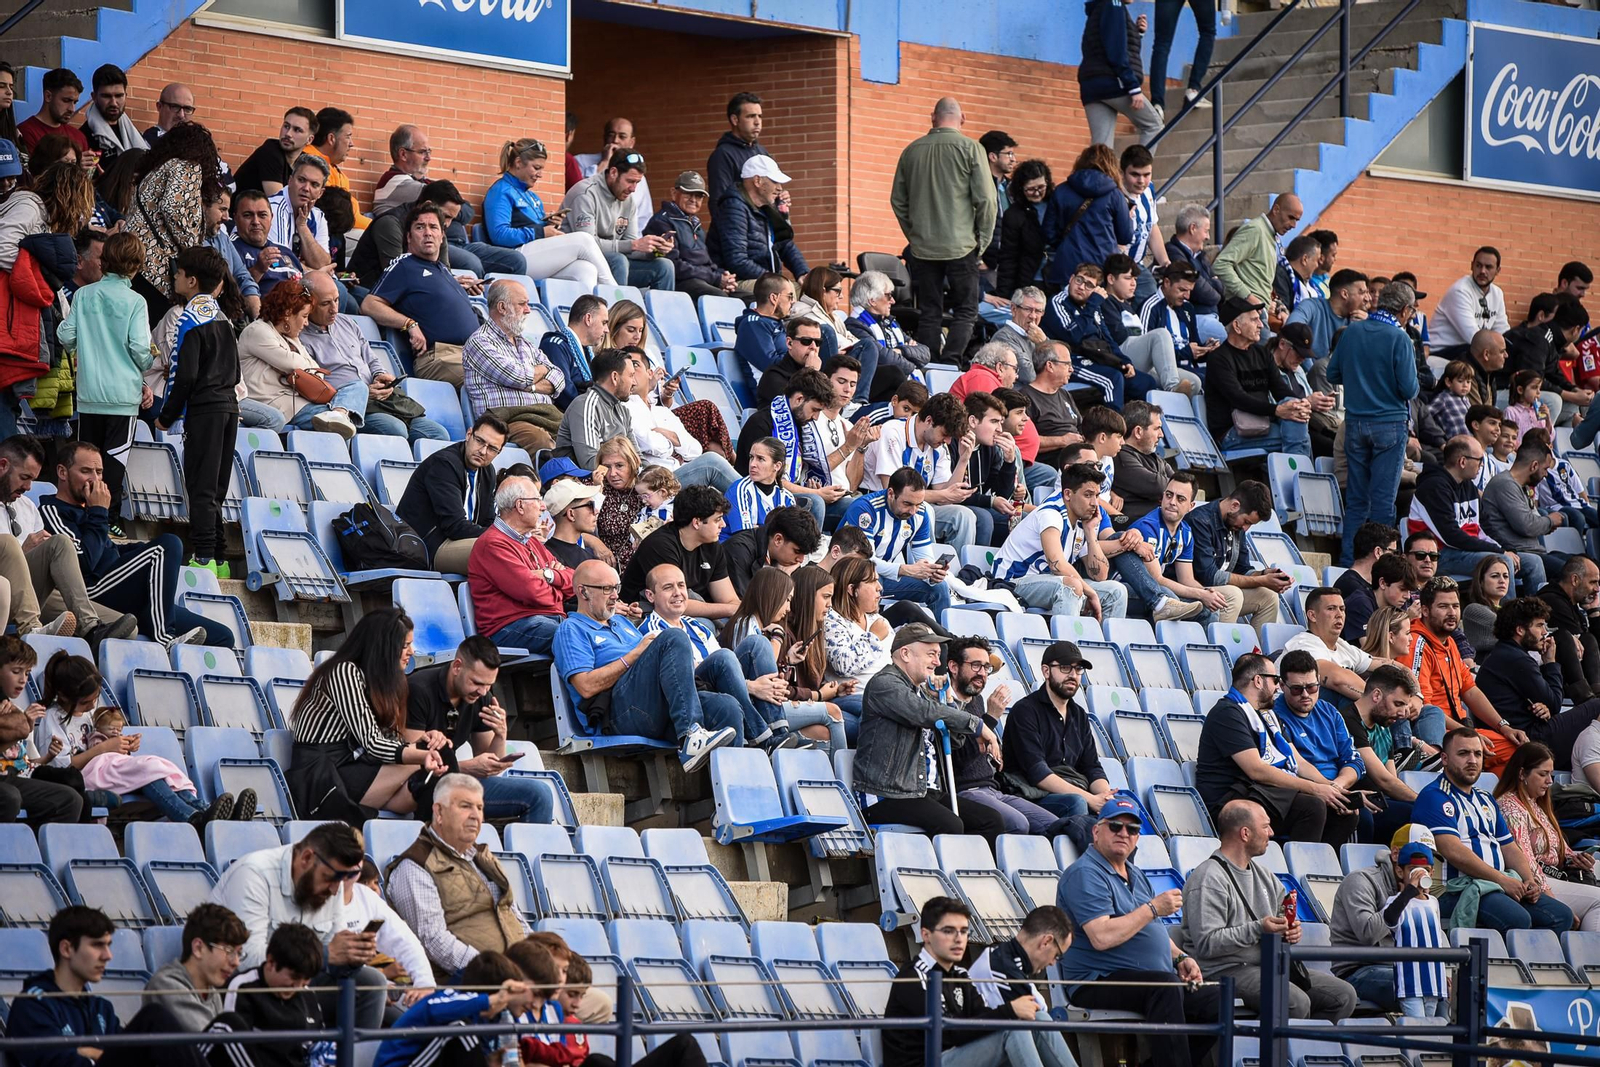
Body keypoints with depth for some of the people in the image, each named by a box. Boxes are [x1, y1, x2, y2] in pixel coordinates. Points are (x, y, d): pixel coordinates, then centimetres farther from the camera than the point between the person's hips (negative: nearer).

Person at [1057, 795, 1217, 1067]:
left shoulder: (1135, 874, 21)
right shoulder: (1085, 874, -10)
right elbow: (1102, 937, -22)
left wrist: (1179, 957, 9)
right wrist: (1153, 908, -15)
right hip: (1099, 982, -9)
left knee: (1216, 1000, -7)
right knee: (1166, 985, -35)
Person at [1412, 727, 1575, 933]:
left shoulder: (1485, 800, 25)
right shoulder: (1434, 797, -4)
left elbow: (1509, 848, 25)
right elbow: (1453, 851, -16)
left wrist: (1529, 880, 4)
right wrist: (1502, 879, -15)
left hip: (1503, 886, 9)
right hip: (1456, 891, -9)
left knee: (1561, 915, -9)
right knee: (1517, 919, -33)